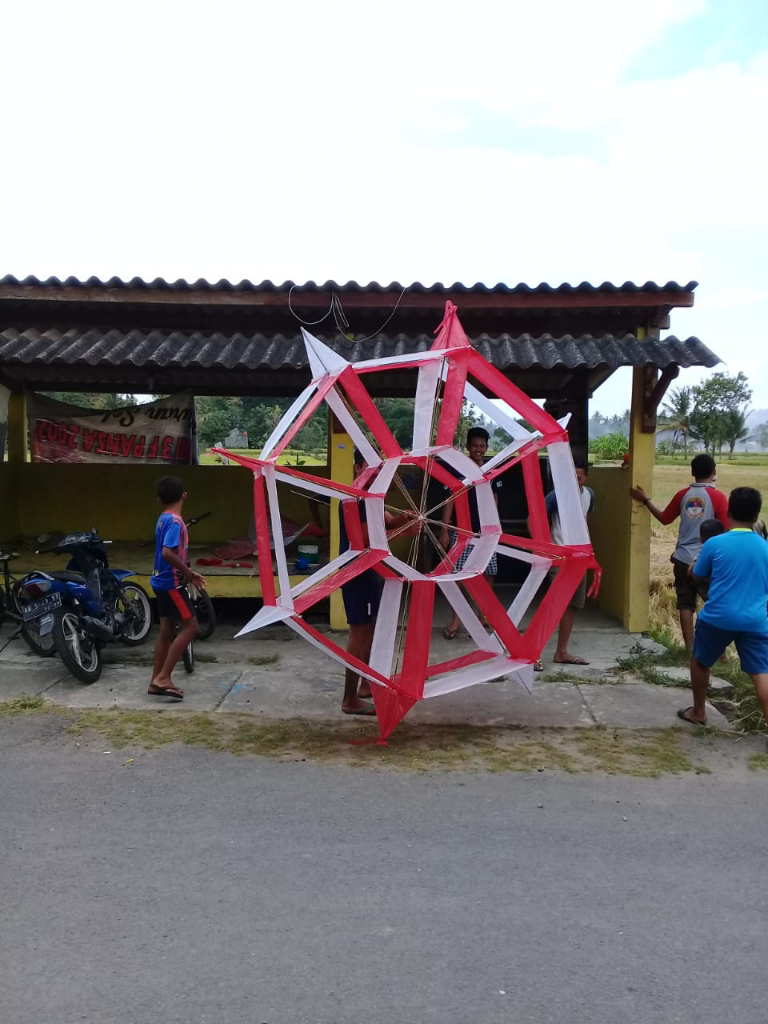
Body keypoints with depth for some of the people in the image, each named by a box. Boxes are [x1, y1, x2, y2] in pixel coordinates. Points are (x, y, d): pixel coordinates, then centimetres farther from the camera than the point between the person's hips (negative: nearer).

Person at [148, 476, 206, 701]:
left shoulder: (163, 519, 10)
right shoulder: (175, 521, -19)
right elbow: (167, 552, -31)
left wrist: (188, 573, 15)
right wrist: (187, 571, -18)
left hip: (162, 582, 9)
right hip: (171, 583, -9)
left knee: (166, 630, 12)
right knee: (190, 626, -5)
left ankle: (156, 681, 18)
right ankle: (162, 677, -5)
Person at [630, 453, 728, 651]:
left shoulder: (683, 494, 3)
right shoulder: (718, 497, -8)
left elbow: (664, 518, 14)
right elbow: (724, 531, -9)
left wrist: (645, 500, 24)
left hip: (683, 558, 3)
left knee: (685, 605, 7)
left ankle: (690, 648, 9)